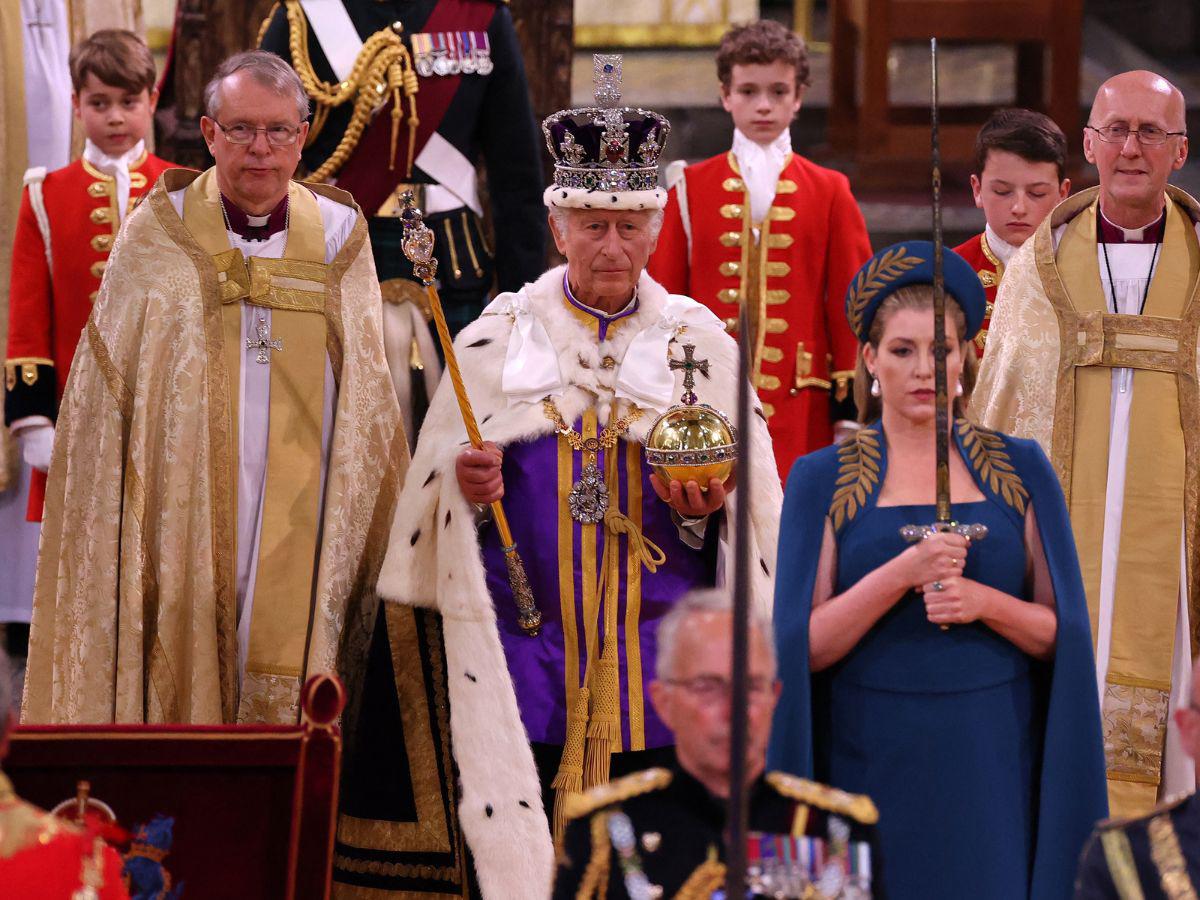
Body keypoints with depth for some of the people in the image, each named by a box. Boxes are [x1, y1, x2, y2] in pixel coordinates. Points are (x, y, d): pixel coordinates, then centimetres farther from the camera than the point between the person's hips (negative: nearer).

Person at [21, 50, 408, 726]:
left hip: (299, 516, 1)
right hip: (184, 515, -1)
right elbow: (106, 402, 5)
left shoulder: (338, 237, 7)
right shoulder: (159, 236, 4)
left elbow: (368, 401, 11)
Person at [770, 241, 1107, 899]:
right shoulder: (821, 479, 3)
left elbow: (1062, 633, 5)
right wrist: (902, 573, -18)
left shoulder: (1020, 469, 7)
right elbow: (805, 645, -4)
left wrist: (984, 602, -14)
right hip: (877, 763, -1)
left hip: (995, 764, 1)